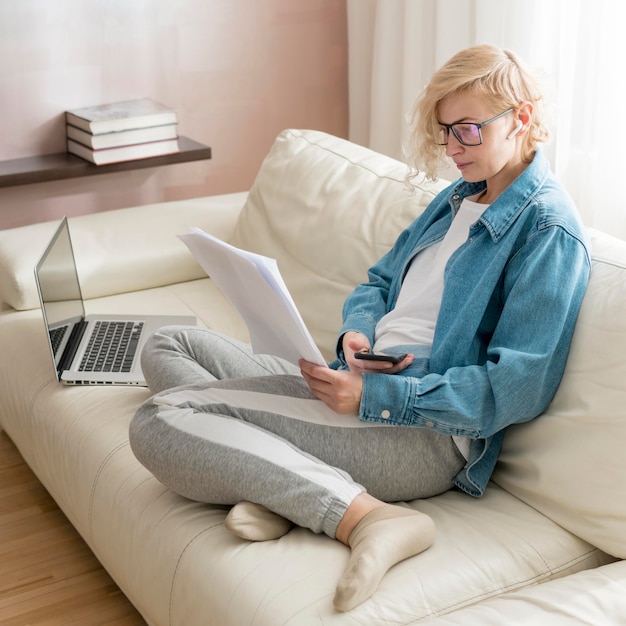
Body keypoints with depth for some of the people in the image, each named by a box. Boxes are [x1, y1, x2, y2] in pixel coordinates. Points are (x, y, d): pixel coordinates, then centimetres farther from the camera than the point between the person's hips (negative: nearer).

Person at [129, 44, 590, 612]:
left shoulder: (548, 229, -11)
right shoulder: (459, 197, 17)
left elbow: (520, 388, -18)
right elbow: (379, 281, 21)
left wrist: (372, 396, -23)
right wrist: (357, 334, -5)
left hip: (428, 431, -10)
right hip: (363, 385, 10)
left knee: (159, 421, -22)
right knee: (169, 345, 13)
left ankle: (368, 516, -27)